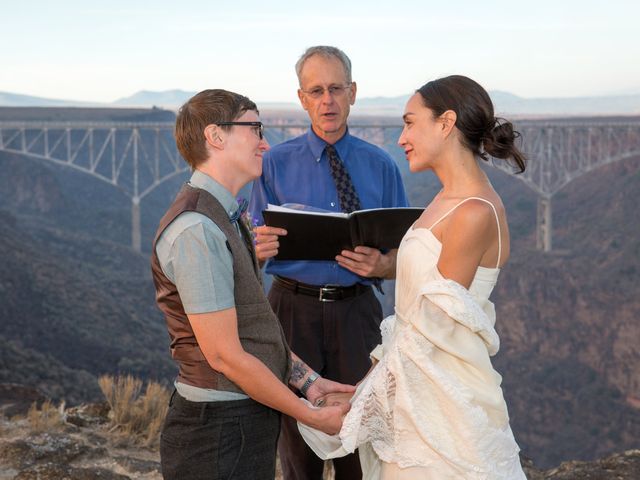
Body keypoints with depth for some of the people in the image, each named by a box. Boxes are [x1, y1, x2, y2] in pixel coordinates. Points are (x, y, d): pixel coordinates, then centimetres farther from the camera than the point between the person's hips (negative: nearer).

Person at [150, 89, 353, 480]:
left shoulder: (225, 220, 12)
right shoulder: (196, 231, -20)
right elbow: (225, 355, -21)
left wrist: (308, 381, 8)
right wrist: (313, 417, -14)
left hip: (248, 419, 9)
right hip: (220, 430, -9)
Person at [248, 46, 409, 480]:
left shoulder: (381, 166, 5)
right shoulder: (276, 164, 3)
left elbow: (403, 257, 4)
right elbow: (252, 255, 3)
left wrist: (379, 265, -18)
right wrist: (261, 248, -20)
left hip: (357, 312, 1)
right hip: (294, 309, 0)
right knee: (297, 444, 8)